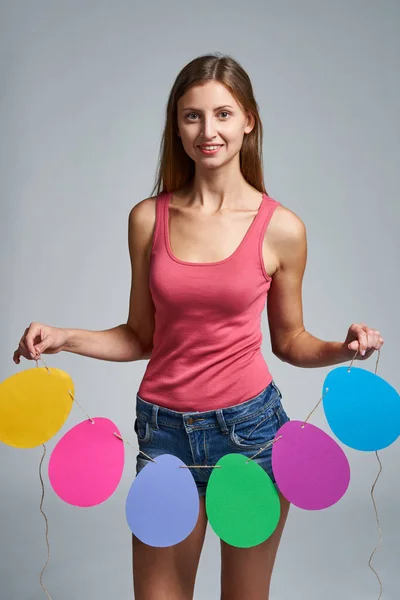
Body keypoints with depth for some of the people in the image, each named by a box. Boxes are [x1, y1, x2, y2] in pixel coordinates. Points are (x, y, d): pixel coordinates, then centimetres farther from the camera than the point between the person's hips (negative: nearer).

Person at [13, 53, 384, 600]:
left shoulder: (282, 228, -6)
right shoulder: (149, 218, -1)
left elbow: (289, 342, 5)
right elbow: (141, 337, 6)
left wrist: (342, 348, -13)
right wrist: (63, 338, -7)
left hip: (251, 427, -1)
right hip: (165, 429, 2)